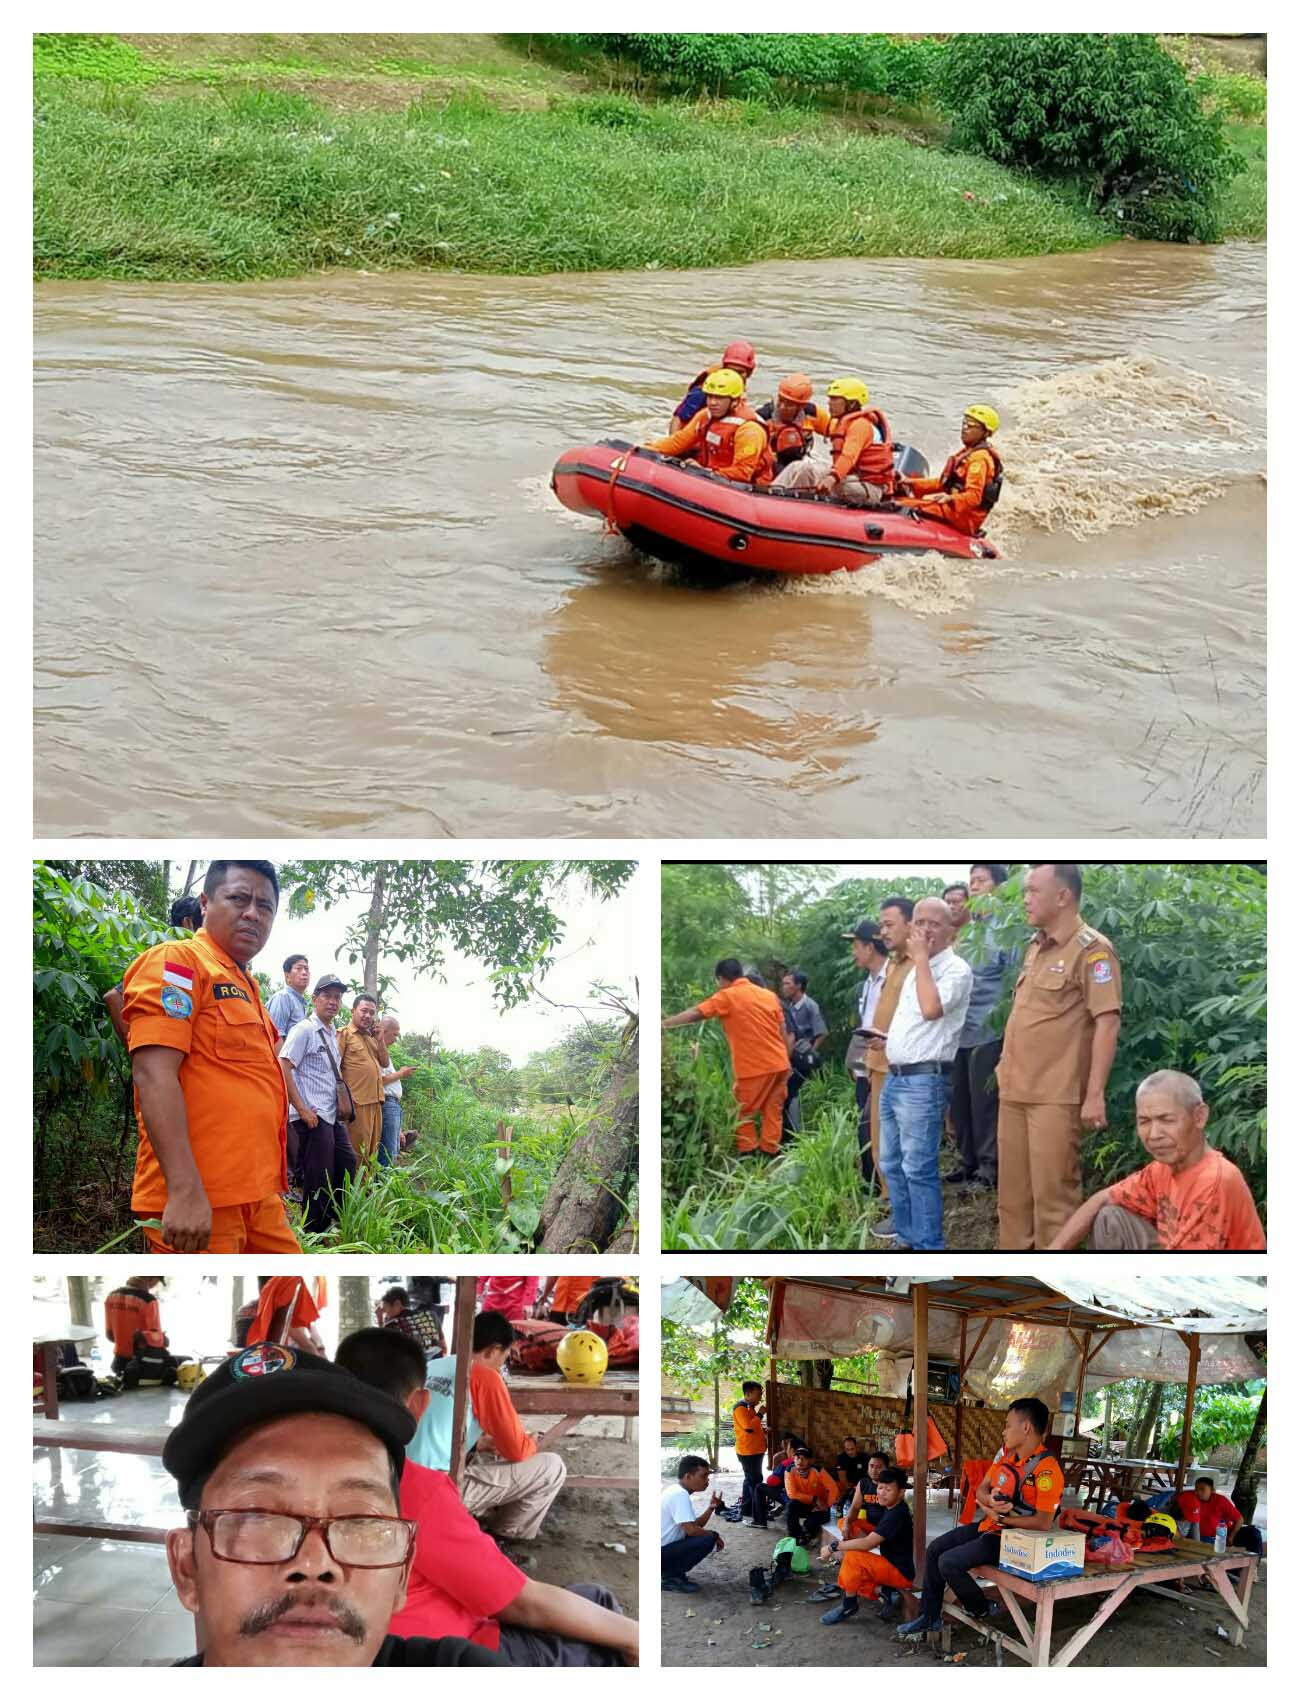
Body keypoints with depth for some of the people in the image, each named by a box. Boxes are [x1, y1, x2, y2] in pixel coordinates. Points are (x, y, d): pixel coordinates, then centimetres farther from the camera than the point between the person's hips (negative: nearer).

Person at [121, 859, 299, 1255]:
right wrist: (184, 1191, -26)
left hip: (259, 1198, 9)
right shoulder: (176, 962, -6)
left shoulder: (245, 985, 21)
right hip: (197, 1199, -9)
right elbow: (153, 1074, -17)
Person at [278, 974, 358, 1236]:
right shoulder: (304, 1030, -11)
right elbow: (282, 1069, -18)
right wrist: (302, 1109, -19)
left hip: (332, 1116, 9)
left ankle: (338, 1220, 24)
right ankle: (314, 1233, 5)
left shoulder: (333, 1035, 16)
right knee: (319, 1179, -4)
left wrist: (342, 1108, 18)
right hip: (312, 1116, -9)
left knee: (347, 1163, 12)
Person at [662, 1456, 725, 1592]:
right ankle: (671, 1578, -8)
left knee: (704, 1535, 17)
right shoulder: (680, 1495, -18)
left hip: (664, 1548, 10)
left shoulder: (676, 1492, 14)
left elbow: (696, 1525, 17)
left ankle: (670, 1572, 13)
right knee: (708, 1539, -18)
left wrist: (711, 1508, 3)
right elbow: (691, 1529, -25)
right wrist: (714, 1535, -8)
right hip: (660, 1554, -10)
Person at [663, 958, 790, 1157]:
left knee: (743, 1114, 6)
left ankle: (748, 1155, 3)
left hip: (754, 1067, -6)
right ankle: (769, 1154, 7)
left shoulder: (727, 997, -5)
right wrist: (787, 1061, 15)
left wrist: (664, 1024, -6)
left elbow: (695, 1013, -10)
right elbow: (783, 1031, 11)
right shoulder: (770, 995, 11)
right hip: (779, 1064, 6)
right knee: (773, 1111, 9)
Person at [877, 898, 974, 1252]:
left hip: (924, 1080, -9)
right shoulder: (915, 970, 18)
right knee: (893, 1165, 13)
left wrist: (921, 958, -18)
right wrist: (887, 1040, 14)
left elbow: (931, 1009, -26)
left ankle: (928, 1247, -3)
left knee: (918, 1168, -9)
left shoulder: (956, 969, -9)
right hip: (895, 1077, 9)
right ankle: (908, 1238, 22)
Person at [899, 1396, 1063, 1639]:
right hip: (989, 1526, 9)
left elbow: (1043, 1522, -26)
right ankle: (929, 1616, 20)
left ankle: (982, 1610, 6)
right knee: (934, 1550, 10)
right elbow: (981, 1489, 8)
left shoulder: (1046, 1470, -24)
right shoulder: (1006, 1453, 3)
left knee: (949, 1562, -18)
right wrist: (989, 1500, -17)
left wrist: (1000, 1518, -22)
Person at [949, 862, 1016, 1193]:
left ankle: (989, 1167, 4)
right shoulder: (967, 930, 15)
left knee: (985, 1101, -3)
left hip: (987, 1030, -7)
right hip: (960, 1030, 7)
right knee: (960, 1100, 11)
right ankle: (968, 1161, 22)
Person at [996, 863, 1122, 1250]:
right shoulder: (1035, 947, 15)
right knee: (1013, 1192, 13)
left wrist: (1095, 1095, -19)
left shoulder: (1091, 949, -10)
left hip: (1055, 1096, -8)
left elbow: (1107, 1022, -15)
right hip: (1015, 1091, 8)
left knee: (1053, 1194, -4)